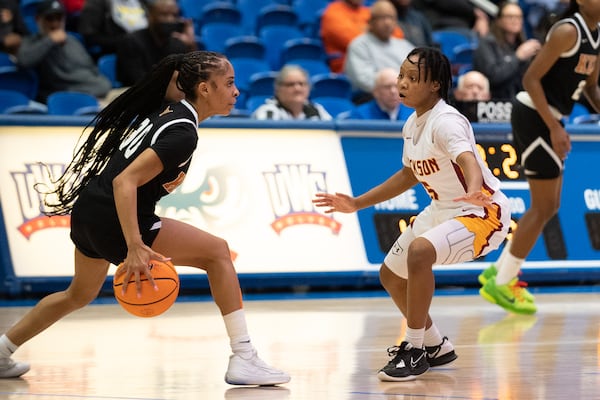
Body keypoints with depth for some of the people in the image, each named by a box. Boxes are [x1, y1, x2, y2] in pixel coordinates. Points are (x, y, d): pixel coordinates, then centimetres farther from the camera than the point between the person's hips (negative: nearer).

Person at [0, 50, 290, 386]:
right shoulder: (183, 134, -18)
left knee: (80, 295, 30)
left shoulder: (168, 112, 10)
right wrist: (135, 247, -32)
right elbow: (125, 181, -26)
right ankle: (244, 360, -9)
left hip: (88, 212, 10)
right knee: (217, 251, -6)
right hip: (112, 220, -10)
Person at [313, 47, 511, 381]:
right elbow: (408, 175, 20)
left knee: (420, 251, -33)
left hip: (483, 211, -10)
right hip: (443, 210, 10)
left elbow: (468, 159, -44)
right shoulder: (412, 125, 4)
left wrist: (474, 190, -66)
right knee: (391, 274, 15)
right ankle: (436, 346, 35)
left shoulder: (445, 121, -24)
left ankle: (415, 350, -19)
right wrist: (357, 204, 22)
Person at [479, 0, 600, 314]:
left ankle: (499, 272, 24)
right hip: (534, 117, -10)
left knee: (549, 206, 15)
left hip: (550, 120, 10)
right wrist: (554, 128, -24)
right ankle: (500, 284, 2)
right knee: (543, 208, -6)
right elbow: (531, 79, -22)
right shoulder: (568, 31, -19)